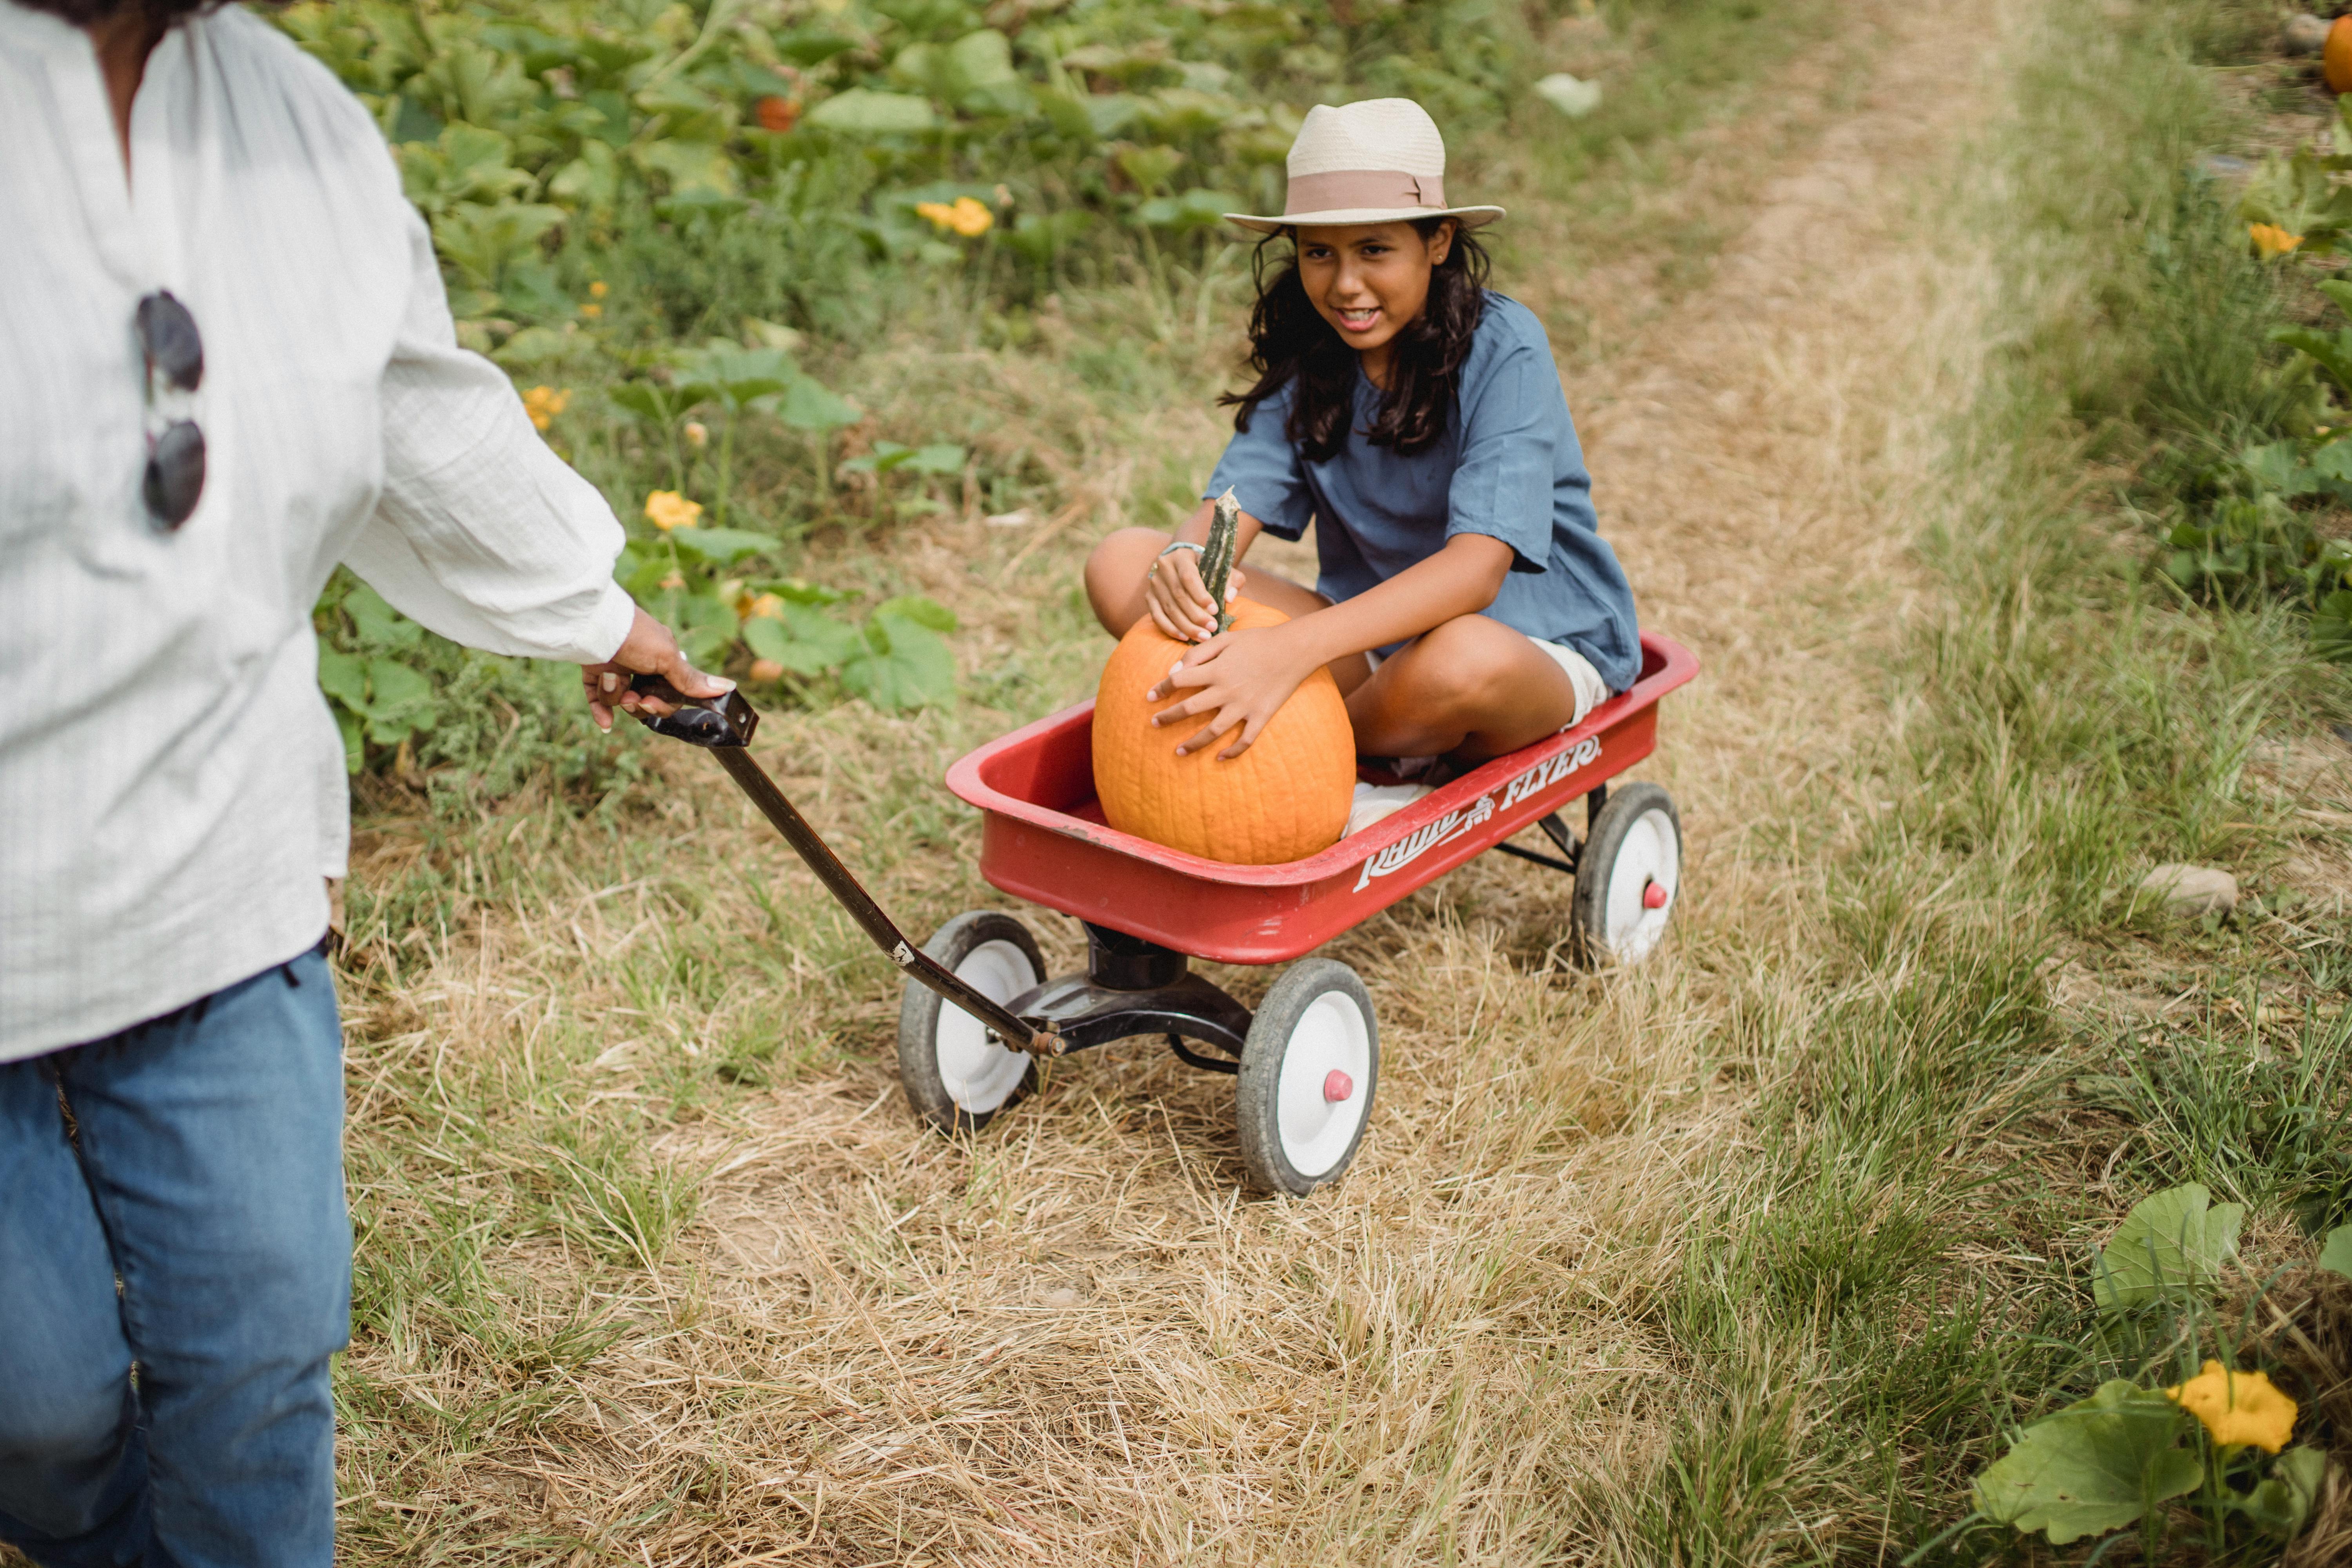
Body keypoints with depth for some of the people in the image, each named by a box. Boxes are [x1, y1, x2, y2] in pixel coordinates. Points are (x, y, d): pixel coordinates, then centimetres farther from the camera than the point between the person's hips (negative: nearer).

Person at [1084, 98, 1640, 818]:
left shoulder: (1502, 348, -19)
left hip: (1539, 650, -4)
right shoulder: (1307, 355, -1)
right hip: (1375, 639, 5)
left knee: (1464, 661, -42)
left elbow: (1475, 569, -31)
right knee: (1122, 565, -12)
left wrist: (1295, 648, -45)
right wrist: (1185, 561, -38)